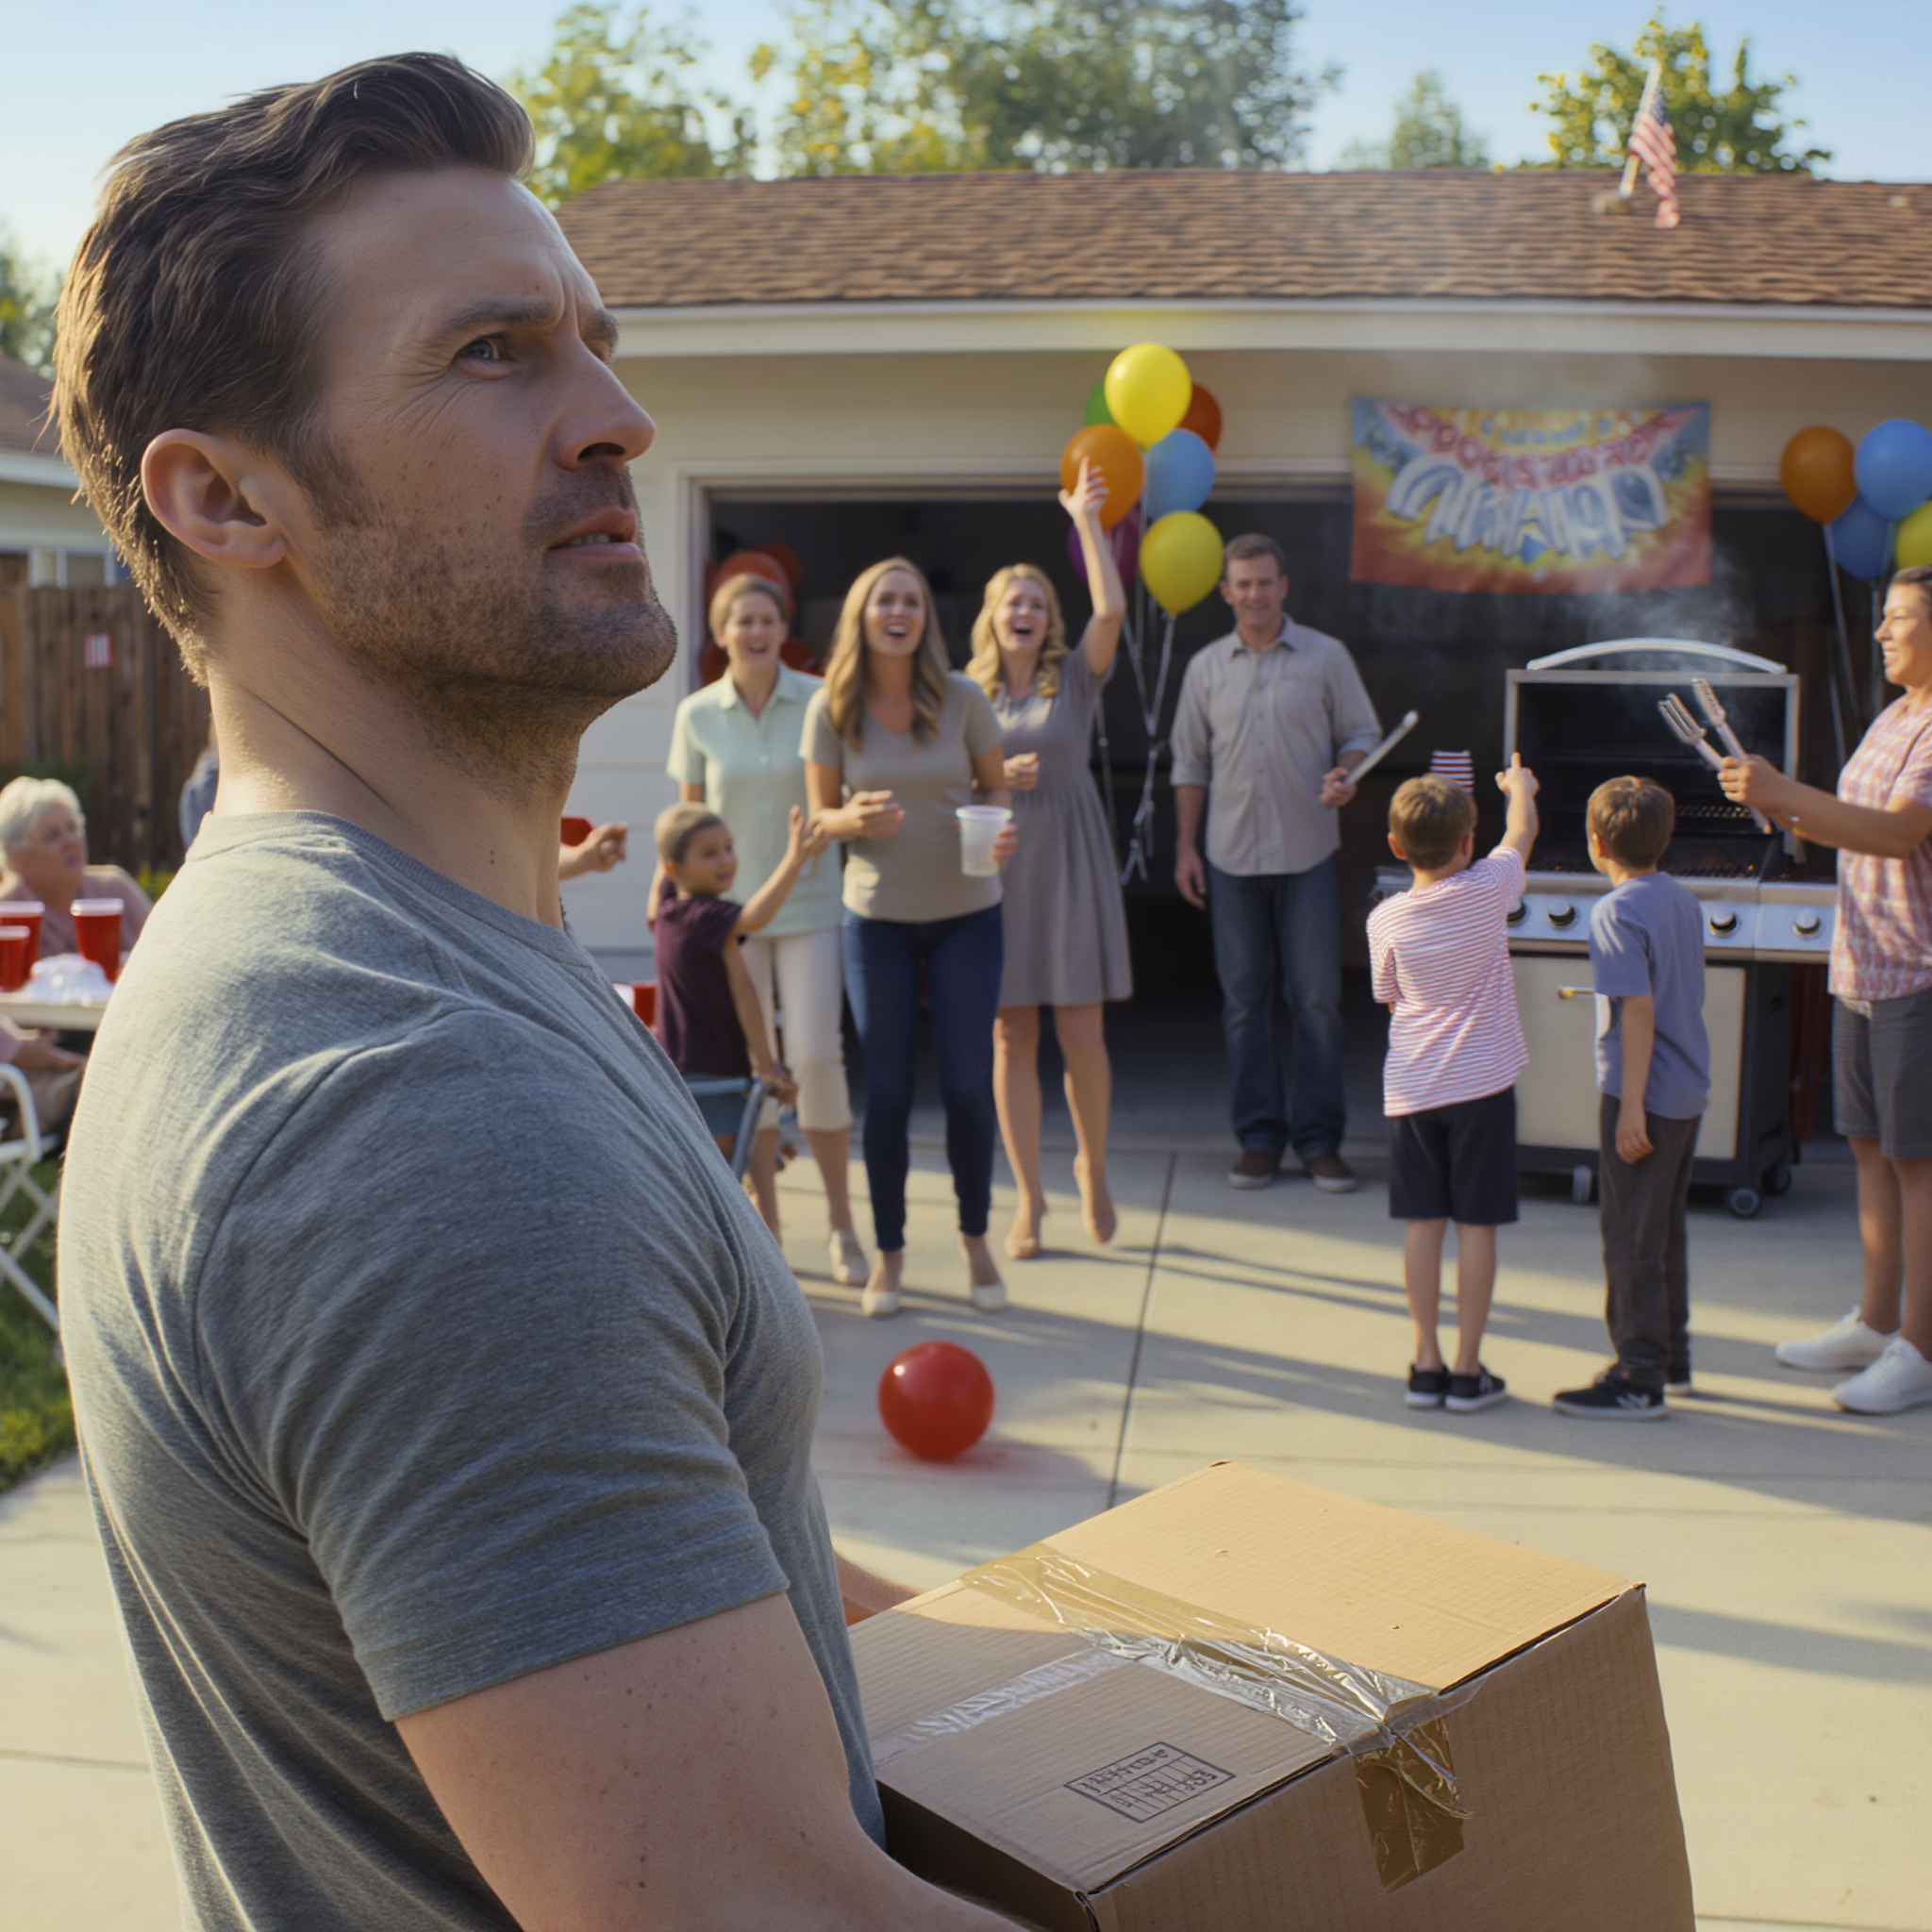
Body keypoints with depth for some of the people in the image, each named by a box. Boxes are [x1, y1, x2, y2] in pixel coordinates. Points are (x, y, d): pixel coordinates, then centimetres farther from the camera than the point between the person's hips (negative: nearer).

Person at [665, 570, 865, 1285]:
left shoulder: (818, 701, -3)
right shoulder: (697, 715, 1)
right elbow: (689, 814, 8)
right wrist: (666, 880, -1)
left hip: (809, 905, -1)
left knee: (816, 1057, -9)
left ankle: (841, 1224, 5)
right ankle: (762, 1223, 17)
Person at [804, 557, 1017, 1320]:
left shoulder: (963, 697, -6)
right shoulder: (830, 707, -6)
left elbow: (996, 787, 5)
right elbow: (821, 813, 1)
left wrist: (1001, 829, -17)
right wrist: (857, 819, -21)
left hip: (965, 915, 0)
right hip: (878, 919, 0)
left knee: (968, 1084, 0)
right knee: (887, 1091, 5)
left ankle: (975, 1240, 22)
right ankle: (888, 1255, 20)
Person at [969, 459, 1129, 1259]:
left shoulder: (1075, 676, 3)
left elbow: (1112, 609, -15)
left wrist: (1088, 522, -15)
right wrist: (998, 779, -9)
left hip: (1069, 863, -1)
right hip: (997, 868, 1)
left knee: (1082, 1036, -2)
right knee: (1011, 1038, 2)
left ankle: (1092, 1166, 23)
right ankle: (1029, 1195, 12)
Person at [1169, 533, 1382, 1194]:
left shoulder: (1326, 656, 3)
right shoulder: (1206, 667, 9)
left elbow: (1361, 731, 8)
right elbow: (1190, 761, 12)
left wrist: (1346, 775, -15)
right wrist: (1186, 847, 7)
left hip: (1307, 853, -2)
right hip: (1231, 855, 2)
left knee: (1316, 998, -1)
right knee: (1244, 1000, 5)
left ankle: (1318, 1139, 8)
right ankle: (1259, 1136, 14)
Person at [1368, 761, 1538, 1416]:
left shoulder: (1386, 920, -3)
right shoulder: (1487, 890, -7)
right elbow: (1523, 830, 13)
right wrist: (1520, 784, 32)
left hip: (1411, 1086, 2)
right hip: (1482, 1081, -2)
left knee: (1423, 1224, 8)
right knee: (1476, 1225, 3)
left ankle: (1427, 1365, 12)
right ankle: (1468, 1372, 7)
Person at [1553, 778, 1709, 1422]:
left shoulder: (1616, 912, -17)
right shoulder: (1684, 899, 8)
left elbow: (1639, 1011, -22)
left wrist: (1630, 1107, -20)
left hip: (1644, 1095, -9)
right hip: (1688, 1092, 9)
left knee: (1632, 1240, -1)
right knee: (1668, 1230, 20)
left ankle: (1640, 1380, 4)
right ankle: (1672, 1357, 31)